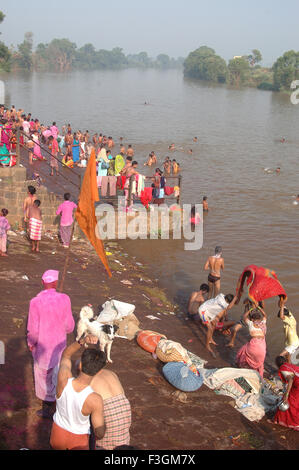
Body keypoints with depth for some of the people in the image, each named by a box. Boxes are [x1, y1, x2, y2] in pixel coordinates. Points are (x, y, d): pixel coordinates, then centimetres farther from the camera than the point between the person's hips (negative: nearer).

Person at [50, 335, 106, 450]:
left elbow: (66, 355, -9)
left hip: (58, 429, 3)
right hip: (79, 437, -3)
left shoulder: (64, 380, -31)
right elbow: (99, 434, -25)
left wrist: (82, 341, -28)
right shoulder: (95, 400, -38)